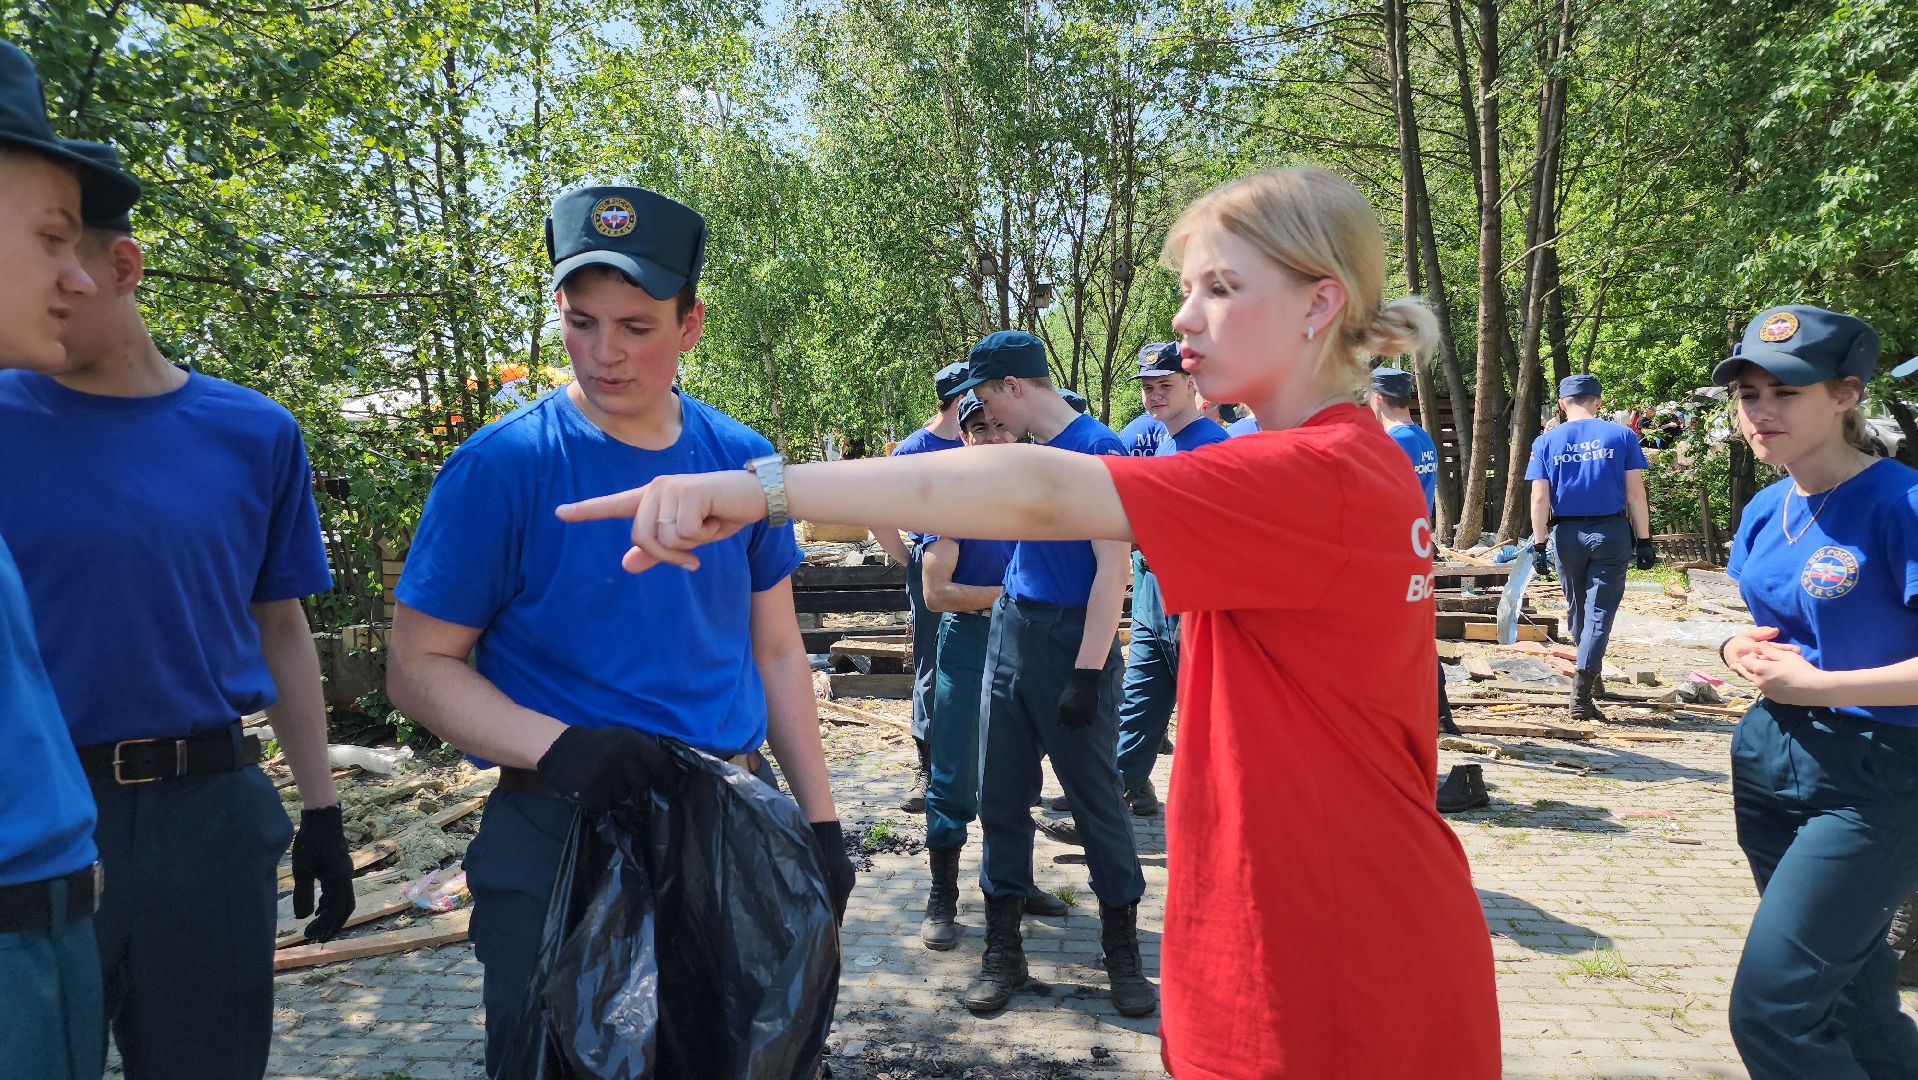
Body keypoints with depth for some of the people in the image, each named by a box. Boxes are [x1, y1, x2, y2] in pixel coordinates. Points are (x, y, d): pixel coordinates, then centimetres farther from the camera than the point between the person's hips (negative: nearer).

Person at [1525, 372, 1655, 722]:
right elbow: (1635, 493, -4)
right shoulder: (1621, 436, -1)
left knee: (1576, 607, 19)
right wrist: (1644, 541, 2)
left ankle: (1591, 673, 36)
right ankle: (1582, 693, -8)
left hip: (1566, 534, 1)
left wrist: (1539, 545, -1)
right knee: (1599, 611, 0)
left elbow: (1539, 499, -5)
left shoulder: (1546, 441, 1)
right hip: (1611, 532, -1)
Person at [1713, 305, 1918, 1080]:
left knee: (1770, 1011, -11)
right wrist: (1741, 650, 0)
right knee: (1854, 996, 22)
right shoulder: (1766, 511, 6)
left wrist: (1816, 684, -20)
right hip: (1771, 760, 8)